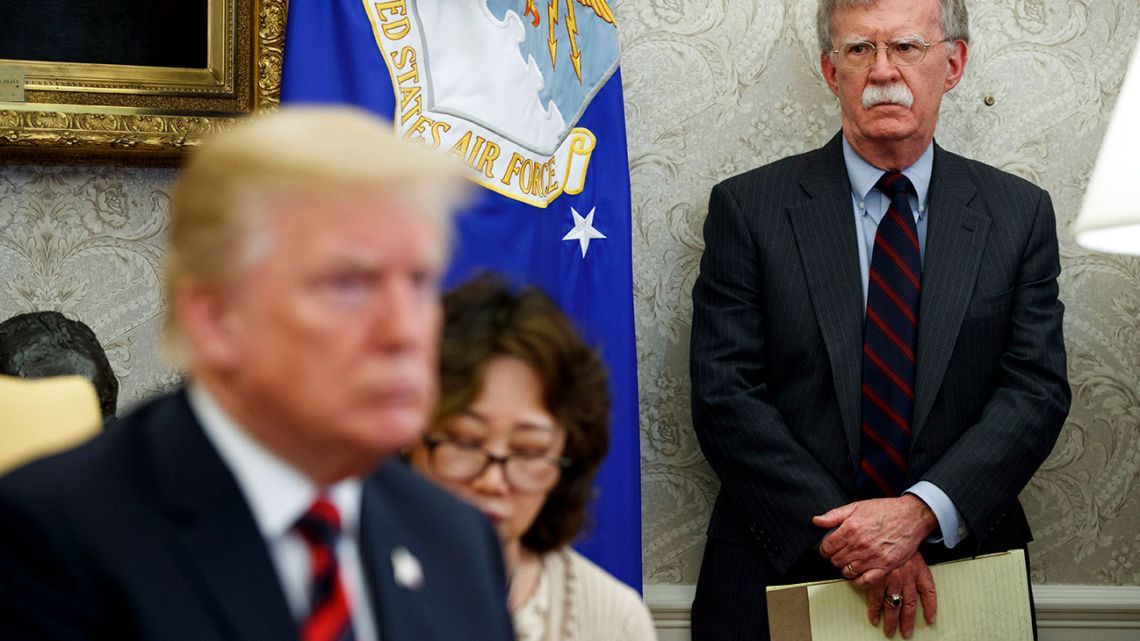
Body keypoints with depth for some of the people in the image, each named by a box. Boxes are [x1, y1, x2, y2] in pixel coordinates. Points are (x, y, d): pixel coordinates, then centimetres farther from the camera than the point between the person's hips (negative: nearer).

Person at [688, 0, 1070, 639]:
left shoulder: (1020, 215, 3)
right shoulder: (747, 208, -2)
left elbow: (1037, 391, -5)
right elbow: (726, 396, -8)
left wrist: (922, 512, -20)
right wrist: (839, 533, -19)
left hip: (958, 574, 1)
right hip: (783, 574, -1)